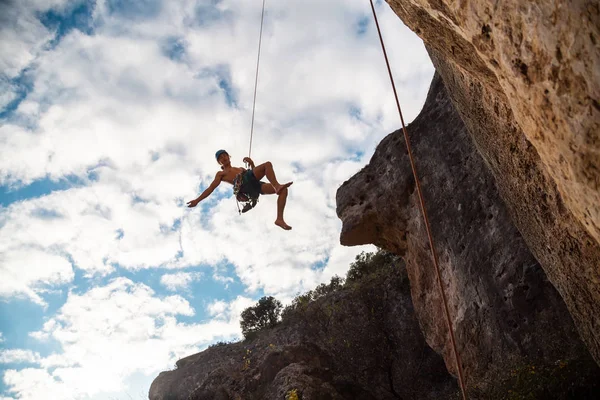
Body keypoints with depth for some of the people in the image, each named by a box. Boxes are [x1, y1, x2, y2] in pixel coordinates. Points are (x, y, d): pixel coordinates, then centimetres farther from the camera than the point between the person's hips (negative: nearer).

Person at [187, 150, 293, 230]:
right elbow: (211, 188, 18)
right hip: (244, 183, -6)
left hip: (254, 183, 6)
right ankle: (277, 186, -37)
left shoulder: (240, 168, 44)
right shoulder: (221, 174, 28)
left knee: (284, 190, -13)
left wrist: (252, 164, 14)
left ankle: (280, 219, -21)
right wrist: (197, 200, 6)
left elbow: (254, 173, 32)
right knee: (268, 164, -22)